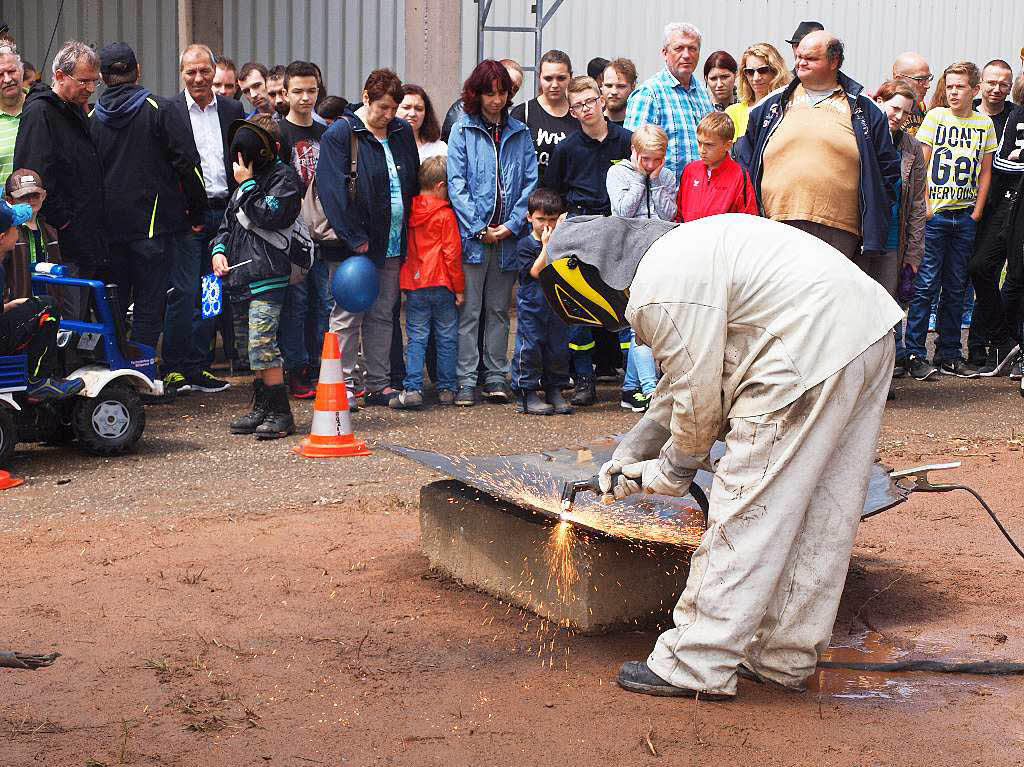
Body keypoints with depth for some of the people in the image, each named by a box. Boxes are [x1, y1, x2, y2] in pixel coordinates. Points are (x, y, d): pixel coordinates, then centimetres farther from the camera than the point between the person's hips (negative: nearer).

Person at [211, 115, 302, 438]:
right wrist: (219, 249, 8)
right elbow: (229, 220, 25)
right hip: (243, 274, 9)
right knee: (255, 345, 13)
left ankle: (280, 413, -7)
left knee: (262, 345, -14)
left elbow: (268, 216, -16)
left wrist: (247, 184, -9)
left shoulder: (284, 176, -4)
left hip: (268, 275, -9)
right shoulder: (248, 178, 20)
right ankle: (261, 409, 21)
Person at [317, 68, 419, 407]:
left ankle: (379, 384, 17)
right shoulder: (339, 135, -9)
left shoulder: (402, 132, 10)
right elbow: (334, 189, -15)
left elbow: (414, 184, 17)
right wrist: (355, 238, -18)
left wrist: (409, 233, 10)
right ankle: (347, 385, 8)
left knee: (383, 315, 11)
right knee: (347, 315, 0)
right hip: (352, 246, -6)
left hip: (392, 244, 6)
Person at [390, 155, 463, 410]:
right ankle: (446, 389, 12)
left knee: (416, 338, 5)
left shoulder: (409, 211, 5)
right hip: (441, 284, -3)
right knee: (446, 338, 8)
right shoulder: (445, 215, -8)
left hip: (413, 285, 3)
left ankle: (412, 389, -6)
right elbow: (452, 254, -8)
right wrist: (459, 288, -1)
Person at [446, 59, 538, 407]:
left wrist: (512, 225, -7)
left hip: (508, 236, 3)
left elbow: (530, 182, 4)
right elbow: (457, 184, -5)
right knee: (469, 311, -2)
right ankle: (466, 381, 1)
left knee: (498, 310, 10)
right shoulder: (463, 130, 1)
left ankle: (496, 378, 15)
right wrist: (479, 229, -11)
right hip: (472, 235, -3)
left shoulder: (519, 133, 10)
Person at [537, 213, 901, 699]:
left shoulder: (659, 293, -13)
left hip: (812, 357, -11)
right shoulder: (675, 251, 20)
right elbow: (683, 378, 26)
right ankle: (786, 658, 26)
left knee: (746, 510, -4)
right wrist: (631, 449, 23)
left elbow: (698, 394, -9)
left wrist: (677, 467, 9)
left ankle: (695, 666, 3)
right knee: (821, 516, 15)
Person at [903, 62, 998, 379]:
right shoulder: (936, 116, 1)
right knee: (926, 285, -6)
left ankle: (949, 354, 14)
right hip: (934, 213, -3)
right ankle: (915, 353, -1)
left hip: (965, 216, 3)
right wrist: (924, 206, -8)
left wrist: (977, 212, 4)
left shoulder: (984, 124, 8)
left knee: (956, 288, 7)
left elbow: (985, 172, 12)